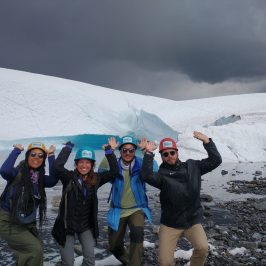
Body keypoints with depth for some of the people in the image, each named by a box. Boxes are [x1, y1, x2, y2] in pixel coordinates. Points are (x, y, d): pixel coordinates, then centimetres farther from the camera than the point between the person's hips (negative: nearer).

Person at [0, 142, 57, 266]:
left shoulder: (40, 178, 1)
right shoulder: (18, 172, -11)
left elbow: (53, 180, -21)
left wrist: (51, 156, -23)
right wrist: (16, 150, -24)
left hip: (27, 223, 6)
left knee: (27, 255, 15)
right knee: (36, 249, -13)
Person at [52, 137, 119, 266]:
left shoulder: (95, 179, -2)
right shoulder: (69, 177, -12)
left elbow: (114, 171, -7)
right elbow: (58, 166, -30)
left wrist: (109, 151, -12)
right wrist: (69, 146, -22)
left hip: (86, 225, 3)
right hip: (67, 225, -2)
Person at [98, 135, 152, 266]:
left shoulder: (140, 164, -12)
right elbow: (102, 172, -25)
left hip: (137, 209, -2)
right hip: (118, 211, 2)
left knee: (137, 233, -31)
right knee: (114, 247, 12)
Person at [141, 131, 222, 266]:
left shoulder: (192, 166, 4)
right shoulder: (161, 174, -7)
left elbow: (215, 160, 1)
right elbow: (146, 176, -27)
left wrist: (207, 141, -9)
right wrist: (149, 153, -29)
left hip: (192, 220, 2)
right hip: (170, 223, -1)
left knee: (202, 248, -22)